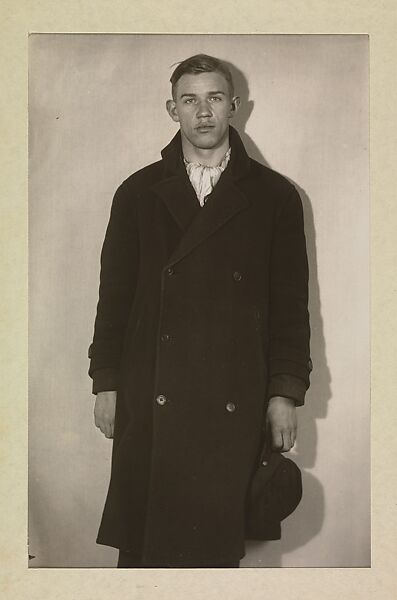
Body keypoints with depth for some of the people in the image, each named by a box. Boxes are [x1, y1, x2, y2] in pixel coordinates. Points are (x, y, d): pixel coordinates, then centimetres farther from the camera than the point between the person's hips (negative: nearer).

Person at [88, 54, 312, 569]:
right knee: (142, 542, 4)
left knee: (218, 541, 3)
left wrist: (285, 392, 0)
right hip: (150, 403, 1)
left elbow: (290, 304, 5)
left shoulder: (274, 196, 6)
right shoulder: (139, 193, 9)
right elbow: (114, 294, 9)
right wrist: (106, 383, 4)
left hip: (236, 404, -1)